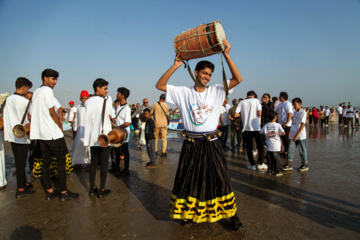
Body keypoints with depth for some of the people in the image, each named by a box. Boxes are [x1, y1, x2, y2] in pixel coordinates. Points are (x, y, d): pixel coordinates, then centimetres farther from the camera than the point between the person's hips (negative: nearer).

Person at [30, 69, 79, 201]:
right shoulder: (47, 91, -10)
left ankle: (49, 191, 16)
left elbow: (35, 112, 17)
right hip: (52, 133, -9)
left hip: (40, 133, 9)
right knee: (61, 160, -2)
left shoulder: (36, 92, 16)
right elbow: (52, 112, -14)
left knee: (46, 161, 10)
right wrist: (60, 126, -2)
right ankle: (63, 192, 1)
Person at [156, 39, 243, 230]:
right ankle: (189, 212, 31)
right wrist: (176, 65, -13)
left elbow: (238, 79, -4)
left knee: (219, 179, 6)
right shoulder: (183, 93, 1)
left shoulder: (216, 91, 3)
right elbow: (160, 85, -5)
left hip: (211, 144, 0)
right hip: (191, 145, 0)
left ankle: (231, 214, 22)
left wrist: (226, 55, -11)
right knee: (189, 179, 11)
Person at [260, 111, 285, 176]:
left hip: (269, 146, 3)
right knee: (276, 159, 6)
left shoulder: (266, 125, -1)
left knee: (269, 158, 12)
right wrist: (280, 134, 6)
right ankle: (277, 171, 11)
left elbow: (260, 132, 4)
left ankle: (270, 170, 19)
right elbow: (283, 133, -15)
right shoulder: (278, 125, -10)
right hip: (276, 146, -3)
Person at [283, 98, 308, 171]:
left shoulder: (303, 113, -9)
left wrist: (297, 135, -17)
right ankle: (289, 164, 7)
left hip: (301, 136, -6)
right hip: (293, 135, 6)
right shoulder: (294, 113, 11)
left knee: (302, 150, 5)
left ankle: (305, 165, 19)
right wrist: (291, 134, 11)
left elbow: (302, 125, -14)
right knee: (291, 149, 3)